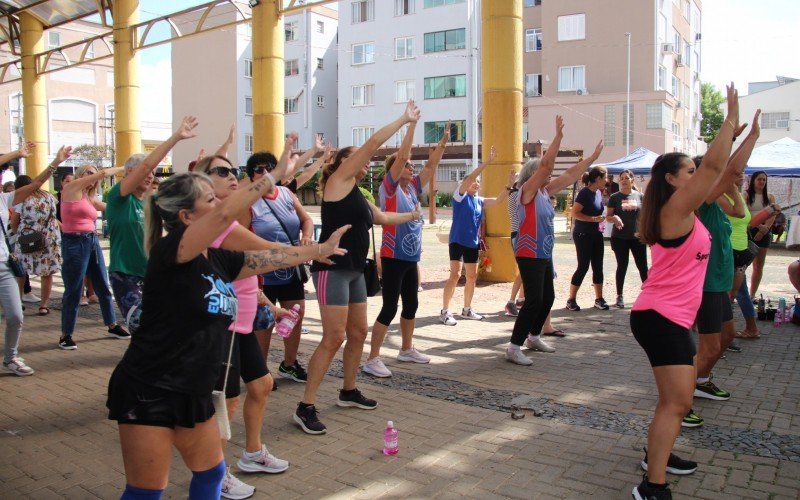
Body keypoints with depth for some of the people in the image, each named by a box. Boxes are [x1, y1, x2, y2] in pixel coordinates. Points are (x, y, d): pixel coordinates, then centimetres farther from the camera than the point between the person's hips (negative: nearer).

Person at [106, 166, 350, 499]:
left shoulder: (219, 259, 5)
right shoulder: (169, 250, -17)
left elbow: (272, 257, 16)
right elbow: (224, 214, -32)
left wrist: (322, 249, 20)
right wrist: (271, 178, -27)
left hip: (192, 393, 8)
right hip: (148, 393, -8)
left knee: (211, 473, 20)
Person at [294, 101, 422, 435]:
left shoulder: (357, 194, 18)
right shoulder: (339, 180, -6)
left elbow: (381, 217, 37)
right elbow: (373, 143, -11)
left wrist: (410, 215, 47)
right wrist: (405, 119, -4)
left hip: (355, 270, 10)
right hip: (333, 268, -10)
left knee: (358, 332, 14)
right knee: (334, 338, -12)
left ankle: (348, 392, 30)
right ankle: (305, 407, -5)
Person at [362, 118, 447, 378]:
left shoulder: (412, 188, 10)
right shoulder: (389, 188, -9)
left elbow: (431, 166, 14)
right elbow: (401, 156, -18)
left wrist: (443, 141, 8)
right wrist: (411, 125, -16)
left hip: (411, 259, 8)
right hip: (393, 258, -8)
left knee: (411, 305, 16)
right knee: (389, 308, -7)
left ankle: (406, 350, 31)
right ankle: (372, 359, -1)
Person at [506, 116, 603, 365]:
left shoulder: (545, 192, 11)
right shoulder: (527, 191, -11)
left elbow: (570, 175, 16)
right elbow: (546, 164, -21)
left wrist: (593, 157, 15)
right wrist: (558, 135, -23)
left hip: (544, 255, 9)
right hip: (529, 255, -9)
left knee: (548, 297, 17)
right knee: (534, 300, -12)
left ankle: (534, 337, 33)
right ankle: (514, 348, -8)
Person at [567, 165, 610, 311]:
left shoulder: (598, 193, 9)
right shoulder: (585, 193, -15)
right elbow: (574, 213, -23)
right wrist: (594, 219, -24)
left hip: (596, 234, 8)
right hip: (583, 235, -8)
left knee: (598, 267, 9)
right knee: (583, 266, -5)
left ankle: (599, 299, 17)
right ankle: (571, 300, 6)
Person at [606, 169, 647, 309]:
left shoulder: (640, 196, 5)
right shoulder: (615, 197, 2)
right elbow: (608, 217, 1)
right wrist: (614, 218, -20)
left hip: (637, 237, 1)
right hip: (619, 238, -1)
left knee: (642, 265, 2)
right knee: (622, 266, 5)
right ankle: (619, 296, 14)